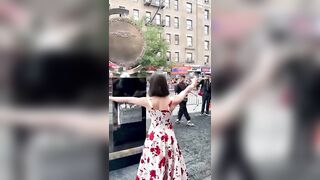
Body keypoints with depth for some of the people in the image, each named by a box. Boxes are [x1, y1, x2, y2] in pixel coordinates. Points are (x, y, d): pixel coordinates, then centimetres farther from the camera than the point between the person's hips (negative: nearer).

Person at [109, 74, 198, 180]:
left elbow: (127, 99, -7)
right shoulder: (172, 101, -17)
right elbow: (185, 91, 0)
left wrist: (110, 98, 7)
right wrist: (193, 84, 20)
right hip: (169, 135, 1)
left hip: (154, 136, -1)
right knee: (170, 162, 19)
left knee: (153, 163, 16)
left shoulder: (148, 101, -19)